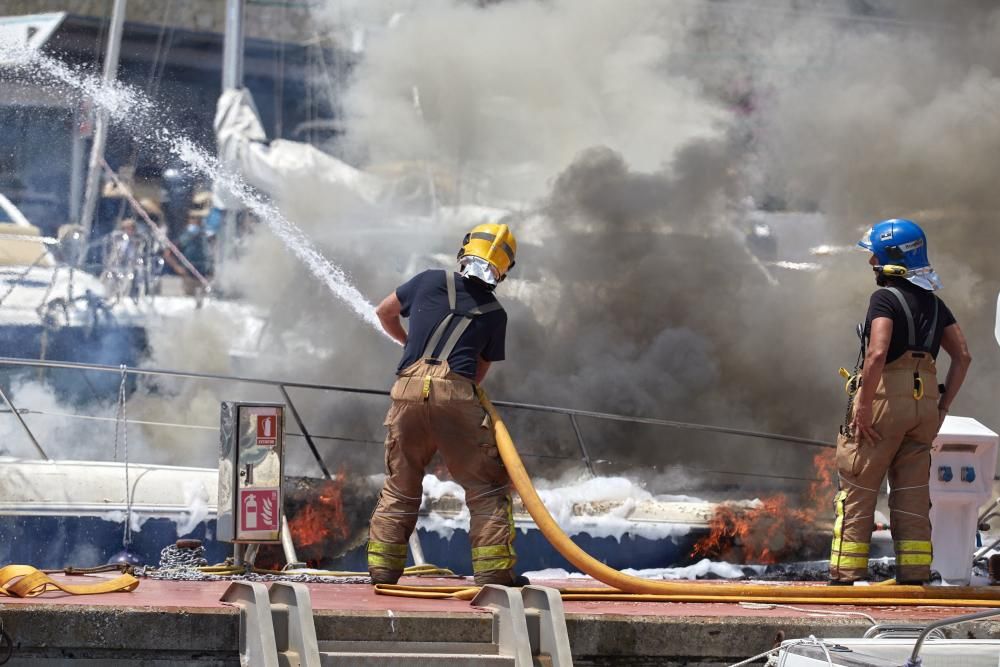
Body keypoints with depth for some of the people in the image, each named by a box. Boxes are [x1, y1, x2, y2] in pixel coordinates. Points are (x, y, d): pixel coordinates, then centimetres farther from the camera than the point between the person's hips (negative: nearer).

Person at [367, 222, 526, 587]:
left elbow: (384, 312, 29)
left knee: (400, 486, 16)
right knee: (486, 487, 8)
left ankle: (383, 565, 14)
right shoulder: (494, 314, 13)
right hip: (455, 392, -2)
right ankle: (493, 568, 1)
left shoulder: (429, 281, 14)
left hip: (408, 389, 2)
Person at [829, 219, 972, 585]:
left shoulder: (885, 298, -10)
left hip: (887, 400, -7)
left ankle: (846, 575, 1)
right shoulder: (933, 302, 13)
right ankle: (914, 575, 10)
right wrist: (942, 404, 13)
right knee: (912, 493, 11)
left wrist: (863, 404, -18)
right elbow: (962, 356, 12)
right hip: (925, 402, 7)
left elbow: (877, 353, -23)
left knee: (857, 490, 1)